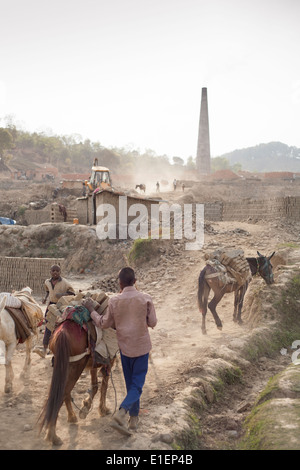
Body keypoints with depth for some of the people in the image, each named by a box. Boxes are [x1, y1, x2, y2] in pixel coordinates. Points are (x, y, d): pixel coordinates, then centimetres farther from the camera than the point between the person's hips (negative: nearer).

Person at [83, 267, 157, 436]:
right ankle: (121, 413, -18)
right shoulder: (146, 299, -11)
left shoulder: (114, 301, -9)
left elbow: (105, 324, 0)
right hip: (142, 346, -2)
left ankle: (134, 418, 22)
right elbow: (153, 322, -5)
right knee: (137, 384, 3)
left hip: (125, 346, 2)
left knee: (131, 383, 16)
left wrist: (92, 310, 12)